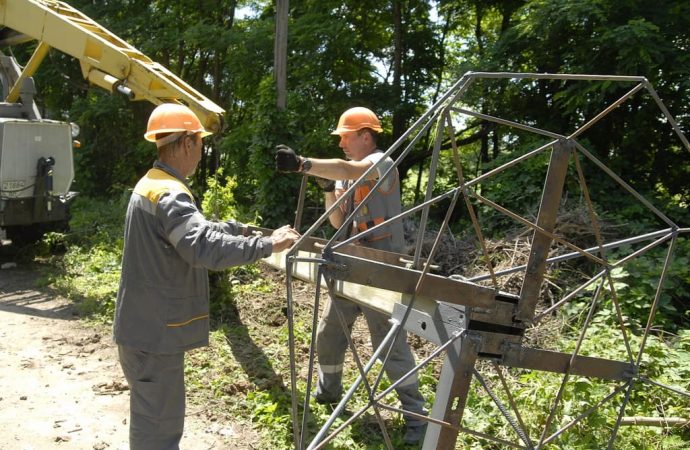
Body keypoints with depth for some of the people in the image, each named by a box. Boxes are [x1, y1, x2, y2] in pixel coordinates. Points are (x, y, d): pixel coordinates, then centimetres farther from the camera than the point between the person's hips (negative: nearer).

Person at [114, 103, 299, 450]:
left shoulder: (151, 185, 11)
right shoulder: (169, 194, -23)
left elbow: (193, 230, 20)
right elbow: (204, 248, -37)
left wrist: (232, 228, 18)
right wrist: (267, 244, -33)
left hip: (145, 323, 11)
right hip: (155, 329, -11)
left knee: (151, 414, 25)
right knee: (159, 422, 1)